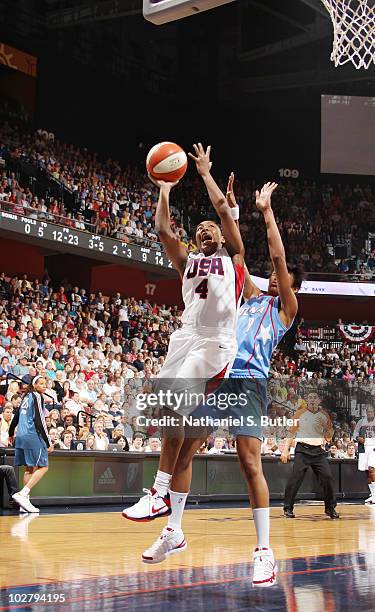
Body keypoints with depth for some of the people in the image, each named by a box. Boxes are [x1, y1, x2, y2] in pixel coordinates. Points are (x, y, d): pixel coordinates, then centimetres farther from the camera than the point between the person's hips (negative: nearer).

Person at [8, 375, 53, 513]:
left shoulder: (26, 397, 17)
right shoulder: (37, 397, -7)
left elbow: (17, 417, 25)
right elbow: (39, 421, -14)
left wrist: (11, 433, 41)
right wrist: (48, 442, -13)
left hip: (21, 437, 9)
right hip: (33, 436, -9)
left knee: (30, 469, 11)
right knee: (43, 467, -7)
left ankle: (25, 501, 7)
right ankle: (22, 494, -19)